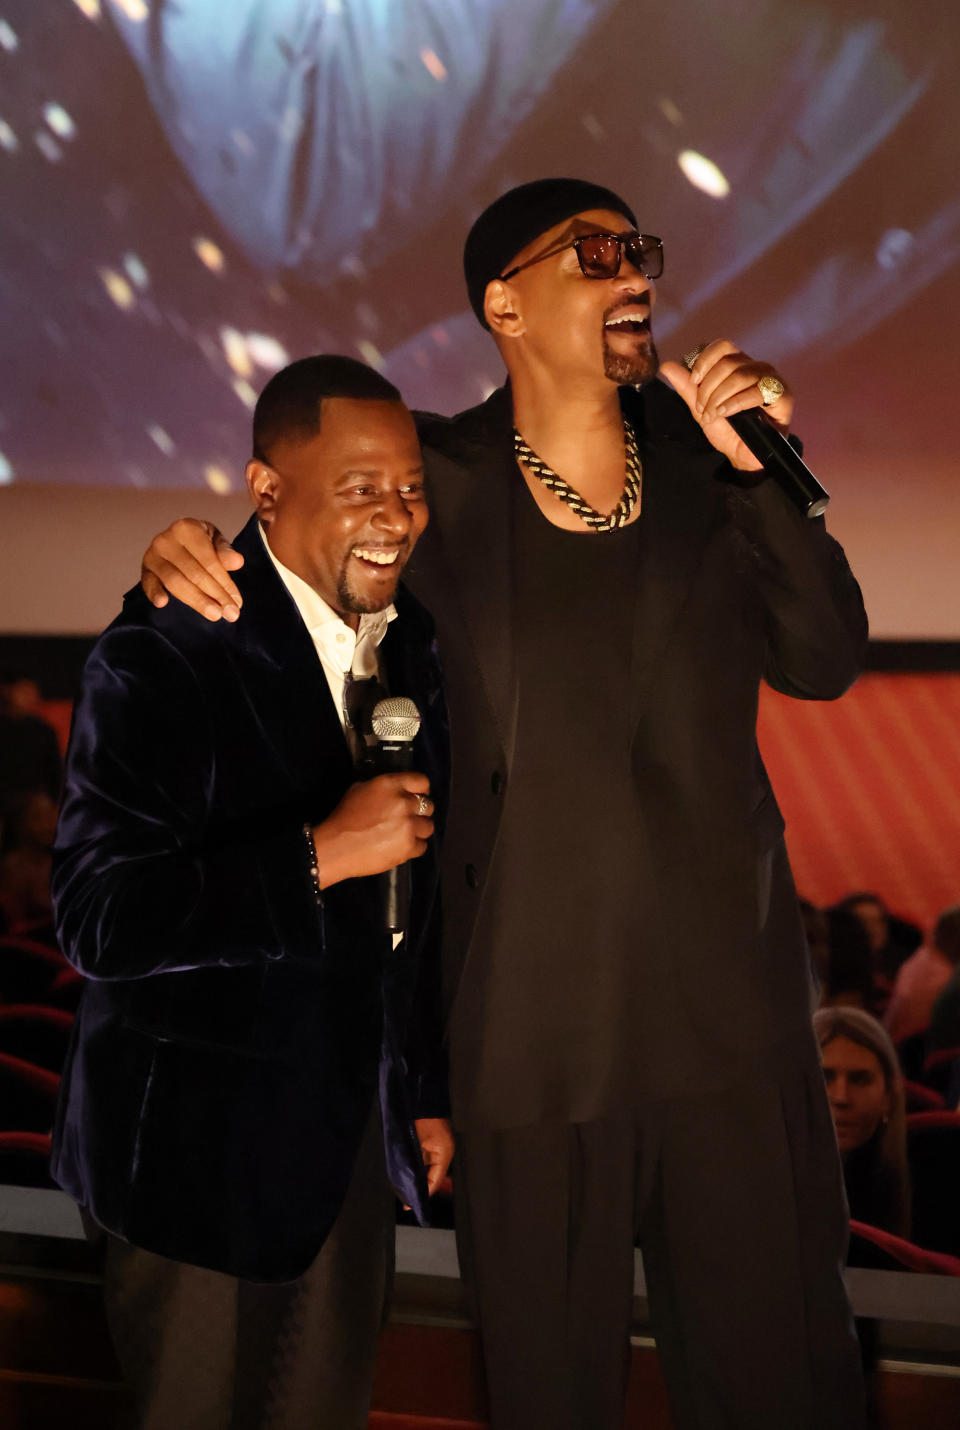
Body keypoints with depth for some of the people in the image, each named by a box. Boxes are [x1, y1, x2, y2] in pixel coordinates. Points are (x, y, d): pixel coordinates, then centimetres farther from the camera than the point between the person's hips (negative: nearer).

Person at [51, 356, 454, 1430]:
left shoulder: (409, 645, 5)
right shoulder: (163, 658, -17)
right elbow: (96, 917, -24)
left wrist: (427, 1092, 18)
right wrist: (322, 854, -29)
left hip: (354, 1136, 6)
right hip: (208, 1153, -6)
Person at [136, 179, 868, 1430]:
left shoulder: (699, 448, 3)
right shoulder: (438, 479, -3)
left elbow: (824, 662, -1)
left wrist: (766, 473, -13)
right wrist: (188, 560, -10)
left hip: (729, 1008, 2)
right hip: (530, 1029, -1)